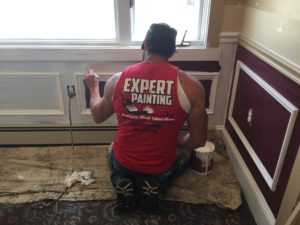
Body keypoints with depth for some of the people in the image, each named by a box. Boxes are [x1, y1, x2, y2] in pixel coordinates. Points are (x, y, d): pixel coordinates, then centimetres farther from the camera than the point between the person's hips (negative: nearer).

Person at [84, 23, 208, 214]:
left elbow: (98, 116, 6)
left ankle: (123, 184, 6)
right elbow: (198, 141, -10)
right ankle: (154, 186, 5)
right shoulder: (191, 86, -18)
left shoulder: (118, 79, -13)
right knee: (185, 155, 34)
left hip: (124, 163, 2)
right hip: (161, 168, -1)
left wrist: (93, 88, 24)